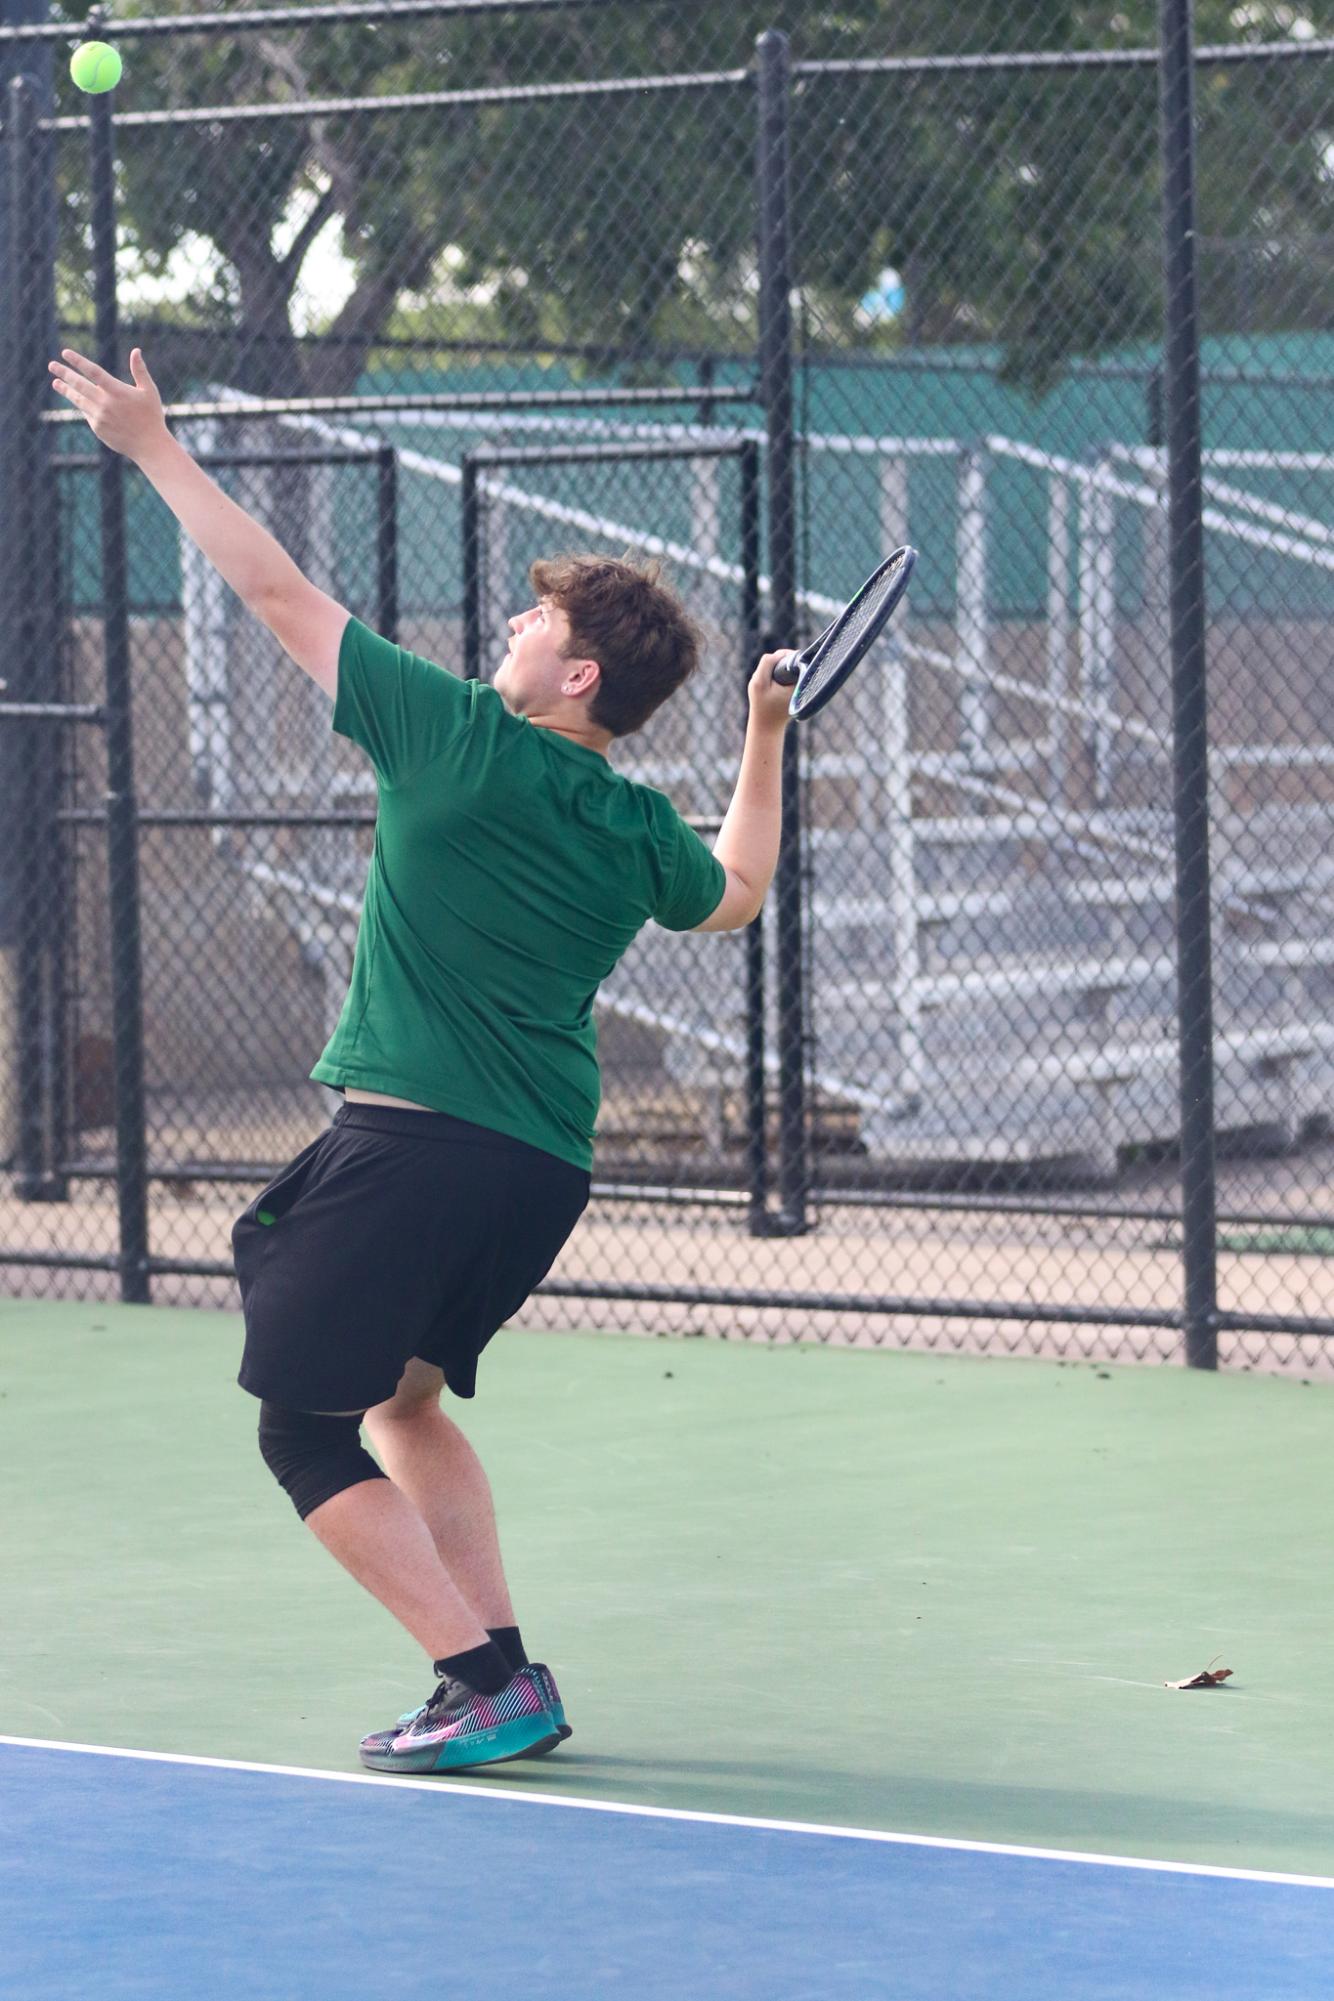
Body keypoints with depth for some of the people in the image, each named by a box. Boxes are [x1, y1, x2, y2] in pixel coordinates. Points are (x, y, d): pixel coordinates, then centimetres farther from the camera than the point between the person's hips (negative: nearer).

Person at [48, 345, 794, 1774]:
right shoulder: (639, 834, 7)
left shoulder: (461, 739, -8)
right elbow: (735, 894, 32)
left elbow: (279, 593, -3)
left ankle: (486, 1683, -10)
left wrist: (153, 445, 4)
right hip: (545, 1162, 7)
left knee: (306, 1428, -1)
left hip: (415, 1139, -7)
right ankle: (500, 1678, 17)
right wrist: (766, 734, 41)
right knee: (404, 1400, 25)